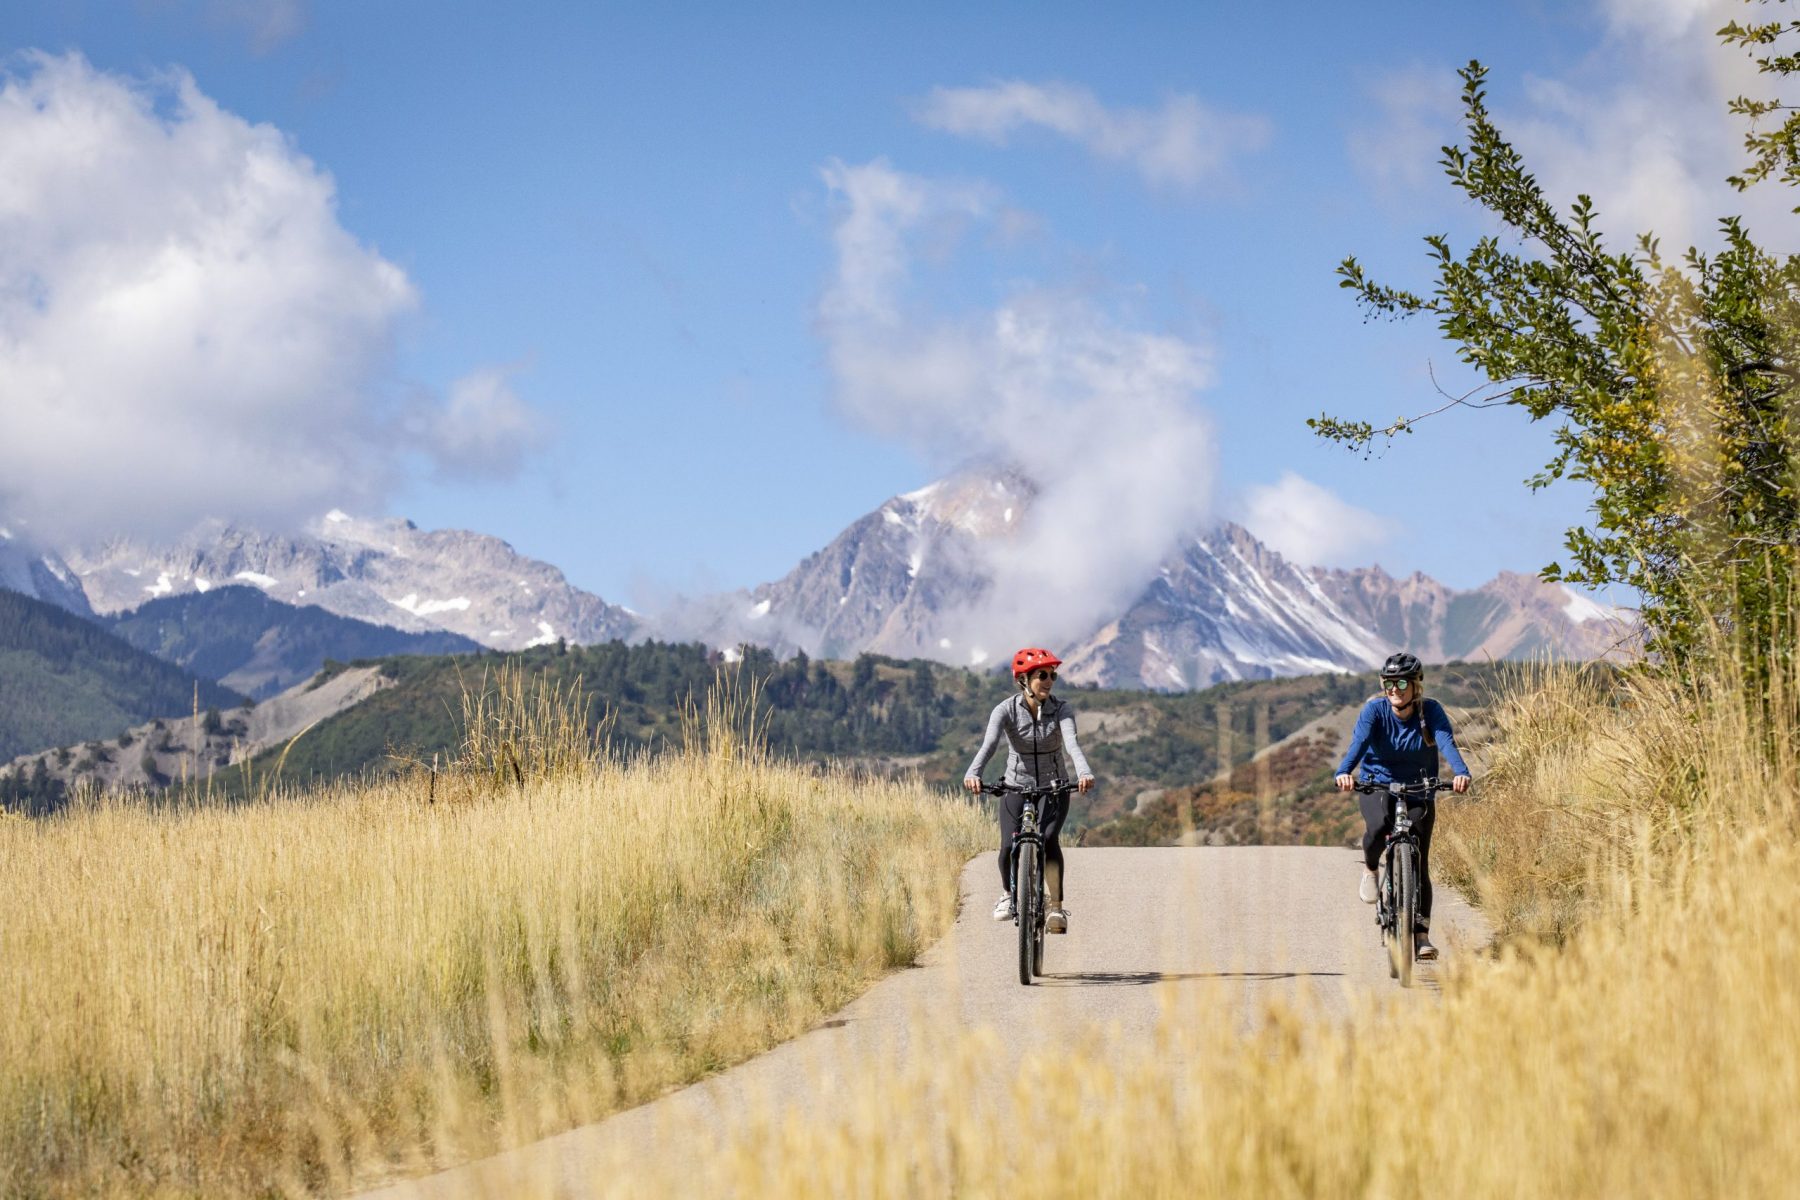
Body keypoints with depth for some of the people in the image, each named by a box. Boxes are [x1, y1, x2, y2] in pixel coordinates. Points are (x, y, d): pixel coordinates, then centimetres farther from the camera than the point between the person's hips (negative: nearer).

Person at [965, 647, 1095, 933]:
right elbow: (989, 743, -30)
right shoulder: (1006, 710, -13)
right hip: (1016, 787, 0)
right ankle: (1009, 894, 16)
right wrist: (972, 773, -50)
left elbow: (1071, 742, -29)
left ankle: (1056, 907, -18)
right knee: (1009, 846, -17)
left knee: (1048, 839, -27)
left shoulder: (1061, 709, -11)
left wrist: (1084, 772, -50)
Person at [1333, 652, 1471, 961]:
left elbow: (1447, 743, -28)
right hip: (1377, 786, -1)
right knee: (1378, 825, -35)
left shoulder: (1431, 711, -12)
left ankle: (1422, 933, -1)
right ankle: (1369, 869, -4)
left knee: (1419, 862, -6)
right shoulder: (1375, 710, -12)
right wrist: (1344, 772, -48)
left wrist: (1460, 772, -49)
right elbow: (1358, 742, -28)